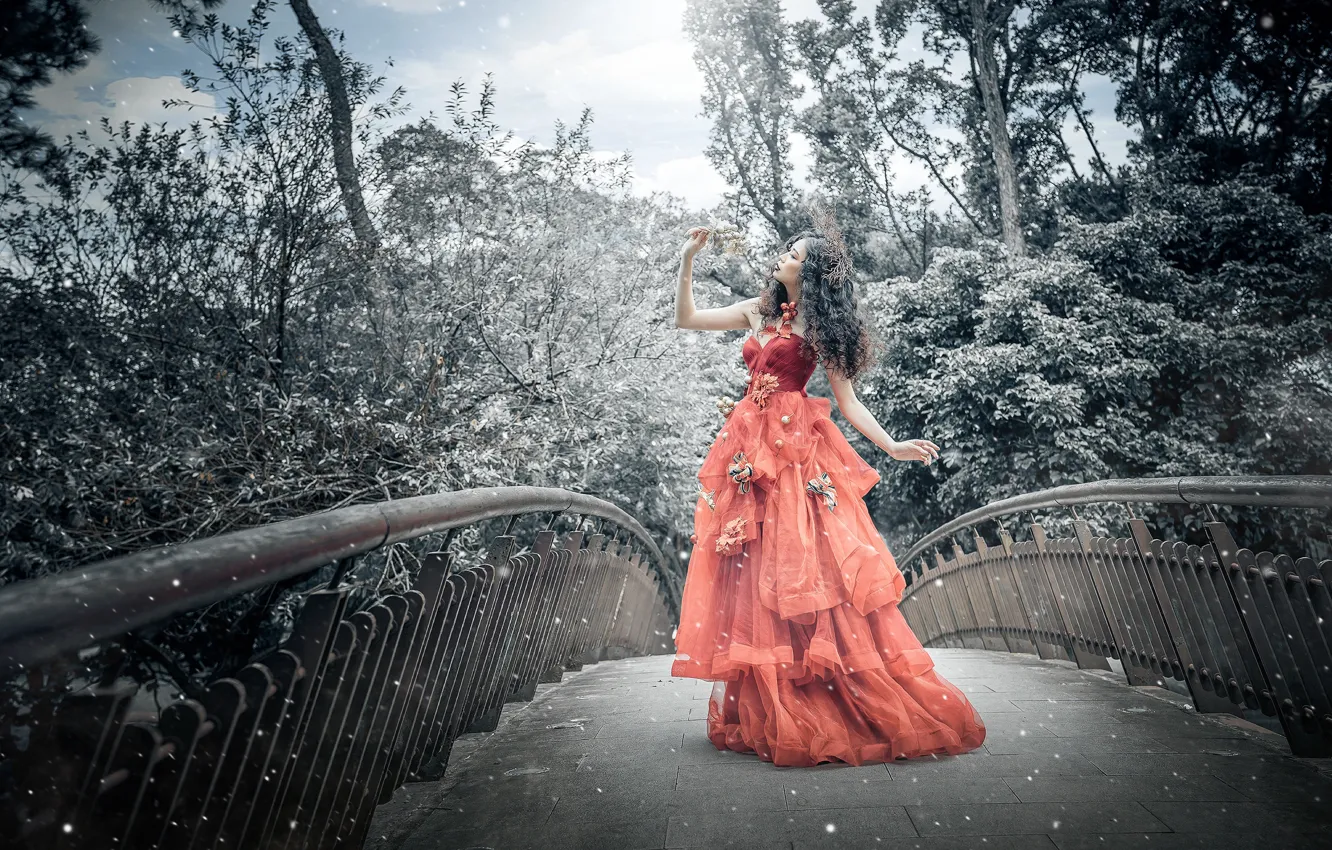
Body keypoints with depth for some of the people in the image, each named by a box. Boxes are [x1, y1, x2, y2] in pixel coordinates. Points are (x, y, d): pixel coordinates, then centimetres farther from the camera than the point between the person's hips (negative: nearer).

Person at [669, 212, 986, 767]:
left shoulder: (820, 325, 3)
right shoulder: (758, 311, 16)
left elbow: (846, 399, -1)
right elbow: (685, 320, 20)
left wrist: (891, 446, -11)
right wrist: (687, 261, 14)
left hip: (798, 450, -4)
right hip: (749, 448, 5)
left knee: (803, 566, -7)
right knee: (749, 571, 3)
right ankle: (757, 709, 16)